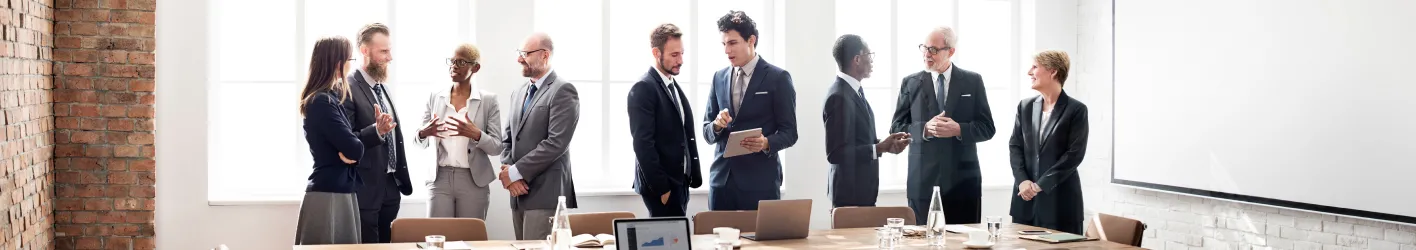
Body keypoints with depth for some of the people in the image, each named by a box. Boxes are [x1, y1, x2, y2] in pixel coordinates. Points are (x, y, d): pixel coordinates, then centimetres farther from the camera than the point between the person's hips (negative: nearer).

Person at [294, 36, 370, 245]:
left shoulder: (330, 97, 12)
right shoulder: (322, 102, -17)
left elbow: (344, 142, 13)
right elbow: (354, 149, -21)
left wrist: (348, 149, -6)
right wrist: (353, 147, -1)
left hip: (338, 191, 9)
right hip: (328, 194, -9)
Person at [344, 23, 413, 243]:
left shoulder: (382, 88, 14)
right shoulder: (348, 89, -13)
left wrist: (402, 179, 16)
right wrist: (377, 131, -32)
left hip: (390, 188, 8)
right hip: (365, 190, -8)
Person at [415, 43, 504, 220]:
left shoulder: (488, 100, 1)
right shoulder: (434, 97, 8)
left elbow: (497, 147, -3)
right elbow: (420, 144, 10)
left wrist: (476, 134, -22)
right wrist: (424, 133, -13)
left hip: (474, 180, -2)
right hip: (439, 178, 2)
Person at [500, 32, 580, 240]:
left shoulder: (563, 91, -8)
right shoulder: (519, 93, 18)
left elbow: (556, 142, -17)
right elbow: (508, 138, 19)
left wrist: (516, 172, -14)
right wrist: (508, 170, -2)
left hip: (546, 192, -8)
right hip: (519, 192, 8)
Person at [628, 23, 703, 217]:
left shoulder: (674, 87, 16)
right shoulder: (643, 88, -12)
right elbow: (643, 143, -18)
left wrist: (694, 176, 10)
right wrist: (661, 188, -19)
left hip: (680, 182, 8)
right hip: (660, 185, -8)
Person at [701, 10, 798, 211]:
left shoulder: (778, 78, -2)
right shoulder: (719, 78, 12)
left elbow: (789, 133, -3)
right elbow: (707, 133, 13)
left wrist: (766, 143, -23)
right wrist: (717, 125, -9)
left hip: (760, 180, -4)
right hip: (721, 178, 4)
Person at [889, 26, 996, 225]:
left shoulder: (972, 82, 6)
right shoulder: (911, 83, 7)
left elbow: (987, 128, 4)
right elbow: (897, 128, 4)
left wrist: (959, 129, -15)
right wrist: (925, 129, -15)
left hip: (963, 178, 0)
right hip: (923, 179, 0)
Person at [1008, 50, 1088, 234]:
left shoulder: (1076, 109, -4)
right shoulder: (1026, 106, 12)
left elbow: (1075, 154, -10)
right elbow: (1015, 146, 8)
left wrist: (1041, 184, -14)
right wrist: (1022, 180, -8)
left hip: (1060, 198, -5)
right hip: (1026, 197, 5)